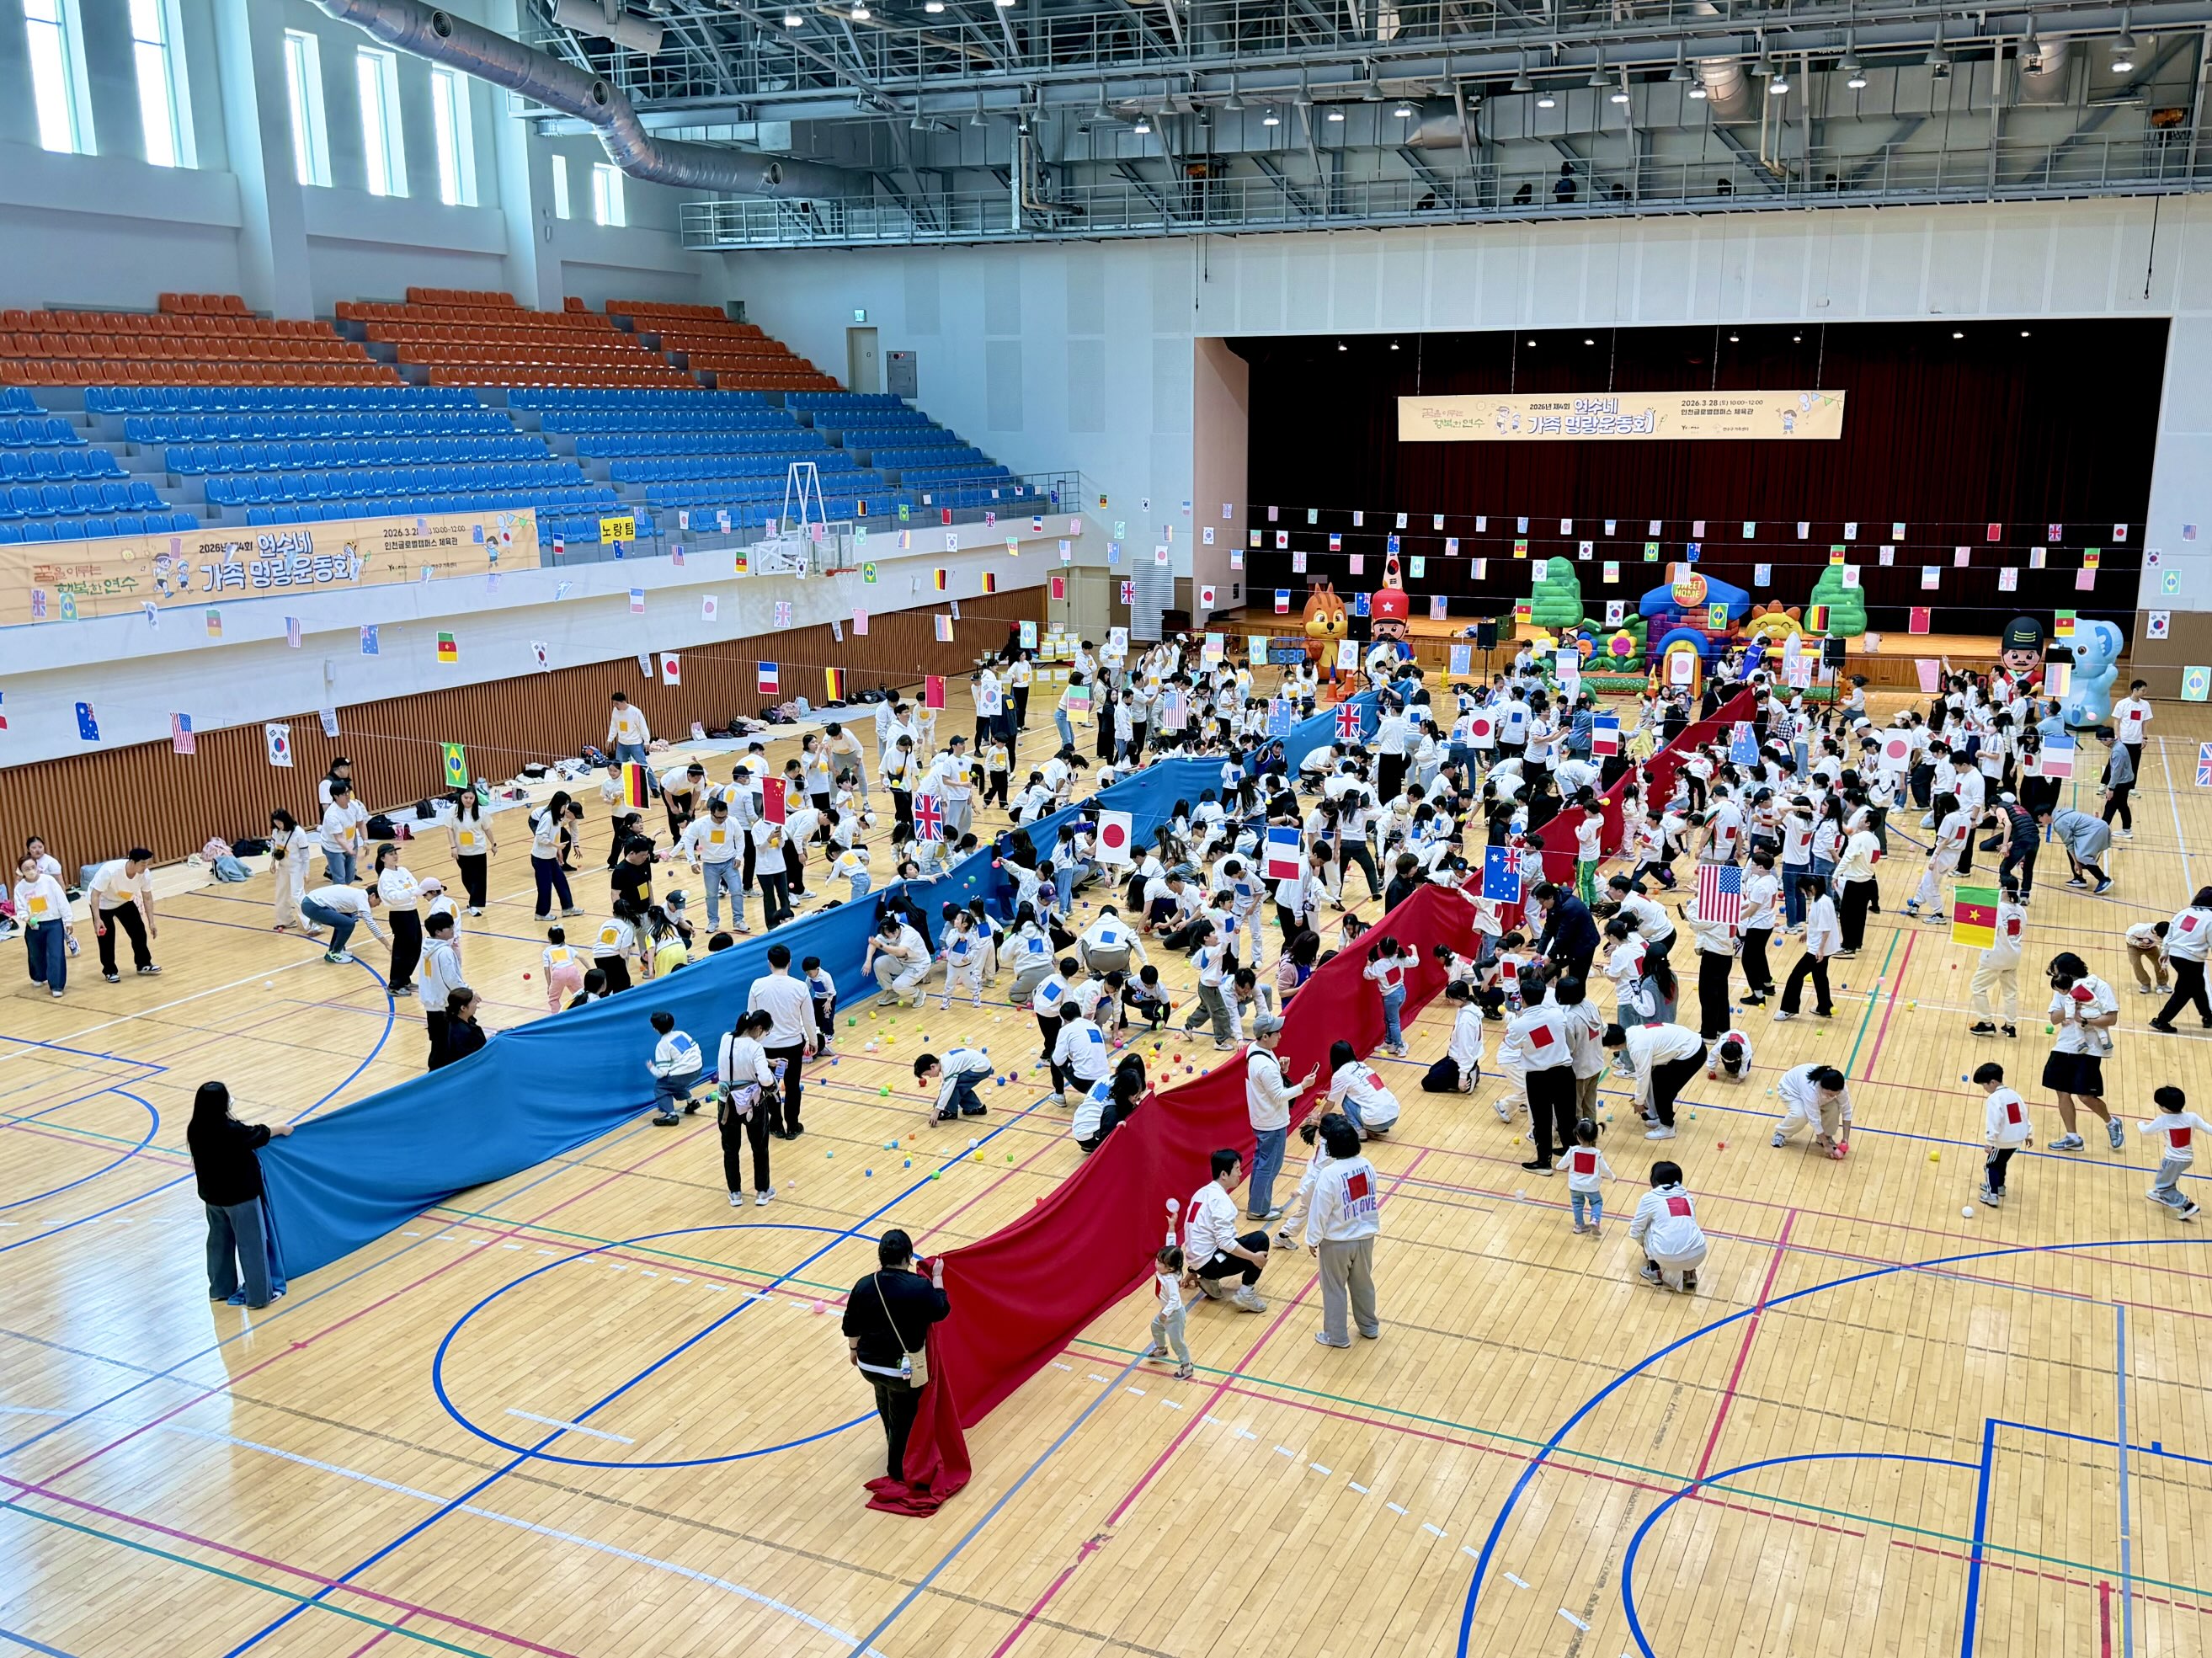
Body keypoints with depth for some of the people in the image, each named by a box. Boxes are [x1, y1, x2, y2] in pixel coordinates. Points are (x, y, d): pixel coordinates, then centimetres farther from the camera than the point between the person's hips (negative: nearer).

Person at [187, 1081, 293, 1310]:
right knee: (251, 1244, 7)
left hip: (211, 1195, 7)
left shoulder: (195, 1131, -10)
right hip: (240, 1196, -7)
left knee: (219, 1240, 23)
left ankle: (221, 1288, 37)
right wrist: (282, 1128, 10)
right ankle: (260, 1295, 15)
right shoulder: (231, 1131, -29)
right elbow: (260, 1133, -10)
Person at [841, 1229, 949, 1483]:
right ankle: (897, 1473, 32)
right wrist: (937, 1277, 7)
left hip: (868, 1364, 4)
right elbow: (942, 1311, -4)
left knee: (886, 1406, 33)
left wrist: (853, 1350, 18)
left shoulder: (864, 1286, -11)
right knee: (903, 1421, 17)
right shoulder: (919, 1286, -21)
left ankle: (893, 1443, 57)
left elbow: (851, 1327, -1)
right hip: (904, 1369, -4)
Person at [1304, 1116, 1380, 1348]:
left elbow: (1320, 1211, -17)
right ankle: (1369, 1327, 40)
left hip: (1337, 1242, -5)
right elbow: (1373, 1200, 4)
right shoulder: (1367, 1166, -9)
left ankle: (1336, 1336, 25)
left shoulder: (1329, 1175, -26)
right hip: (1365, 1237, 5)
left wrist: (1313, 1239, -5)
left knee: (1334, 1289, 13)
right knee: (1363, 1283, 24)